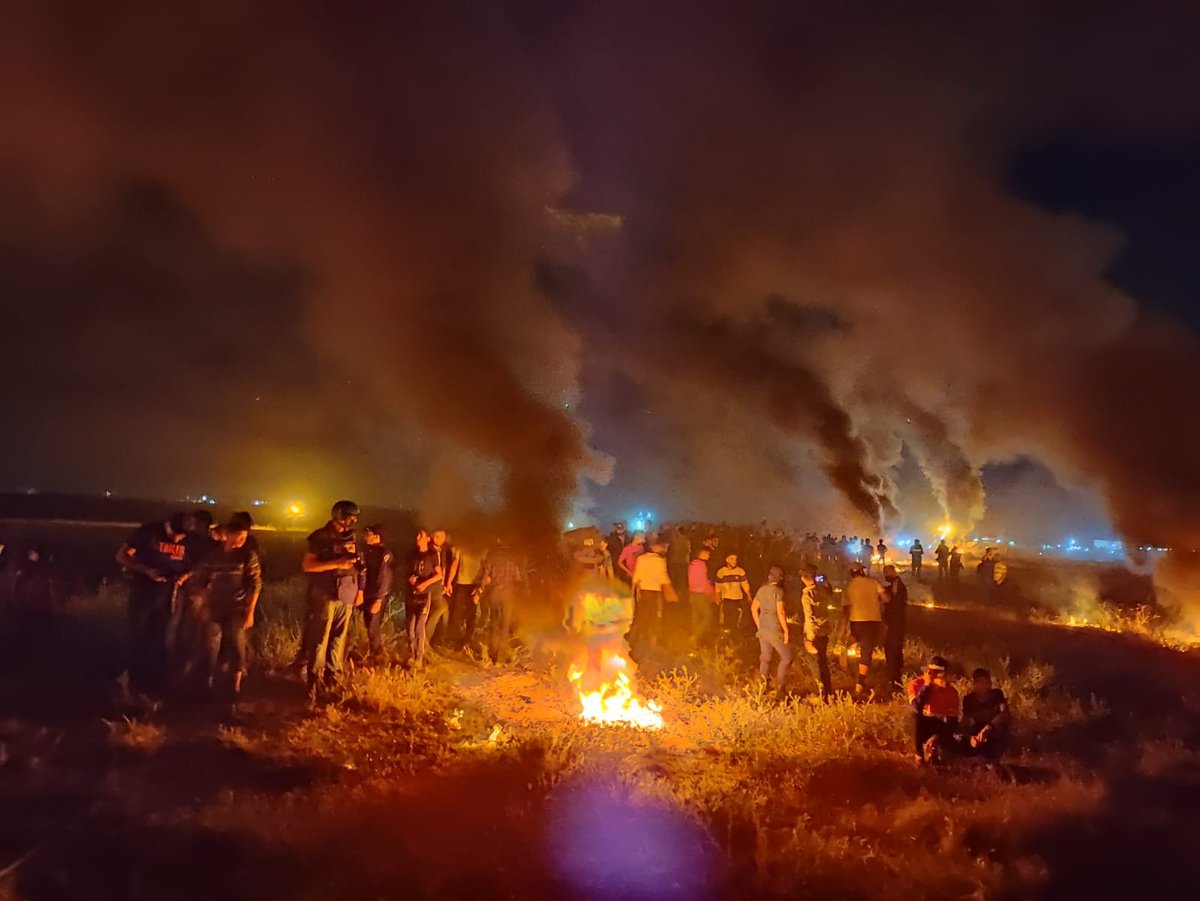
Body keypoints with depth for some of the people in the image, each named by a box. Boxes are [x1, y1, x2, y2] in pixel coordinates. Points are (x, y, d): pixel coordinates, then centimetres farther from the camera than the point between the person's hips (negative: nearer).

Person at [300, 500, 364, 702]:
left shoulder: (351, 538, 11)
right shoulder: (320, 537, -7)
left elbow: (359, 567, 19)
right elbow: (306, 566, -13)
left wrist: (360, 590, 11)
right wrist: (336, 564, -20)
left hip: (346, 597, 5)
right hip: (325, 597, -5)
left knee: (339, 640, 11)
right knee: (319, 641, -3)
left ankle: (333, 680, 21)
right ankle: (314, 684, 5)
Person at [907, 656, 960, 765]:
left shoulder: (951, 691, -10)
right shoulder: (916, 684, -12)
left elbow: (953, 721, -14)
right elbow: (917, 708, -30)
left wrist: (937, 737, -29)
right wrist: (926, 685, -28)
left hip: (941, 727, 1)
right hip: (922, 727, -1)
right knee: (916, 716, -35)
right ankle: (919, 755, -16)